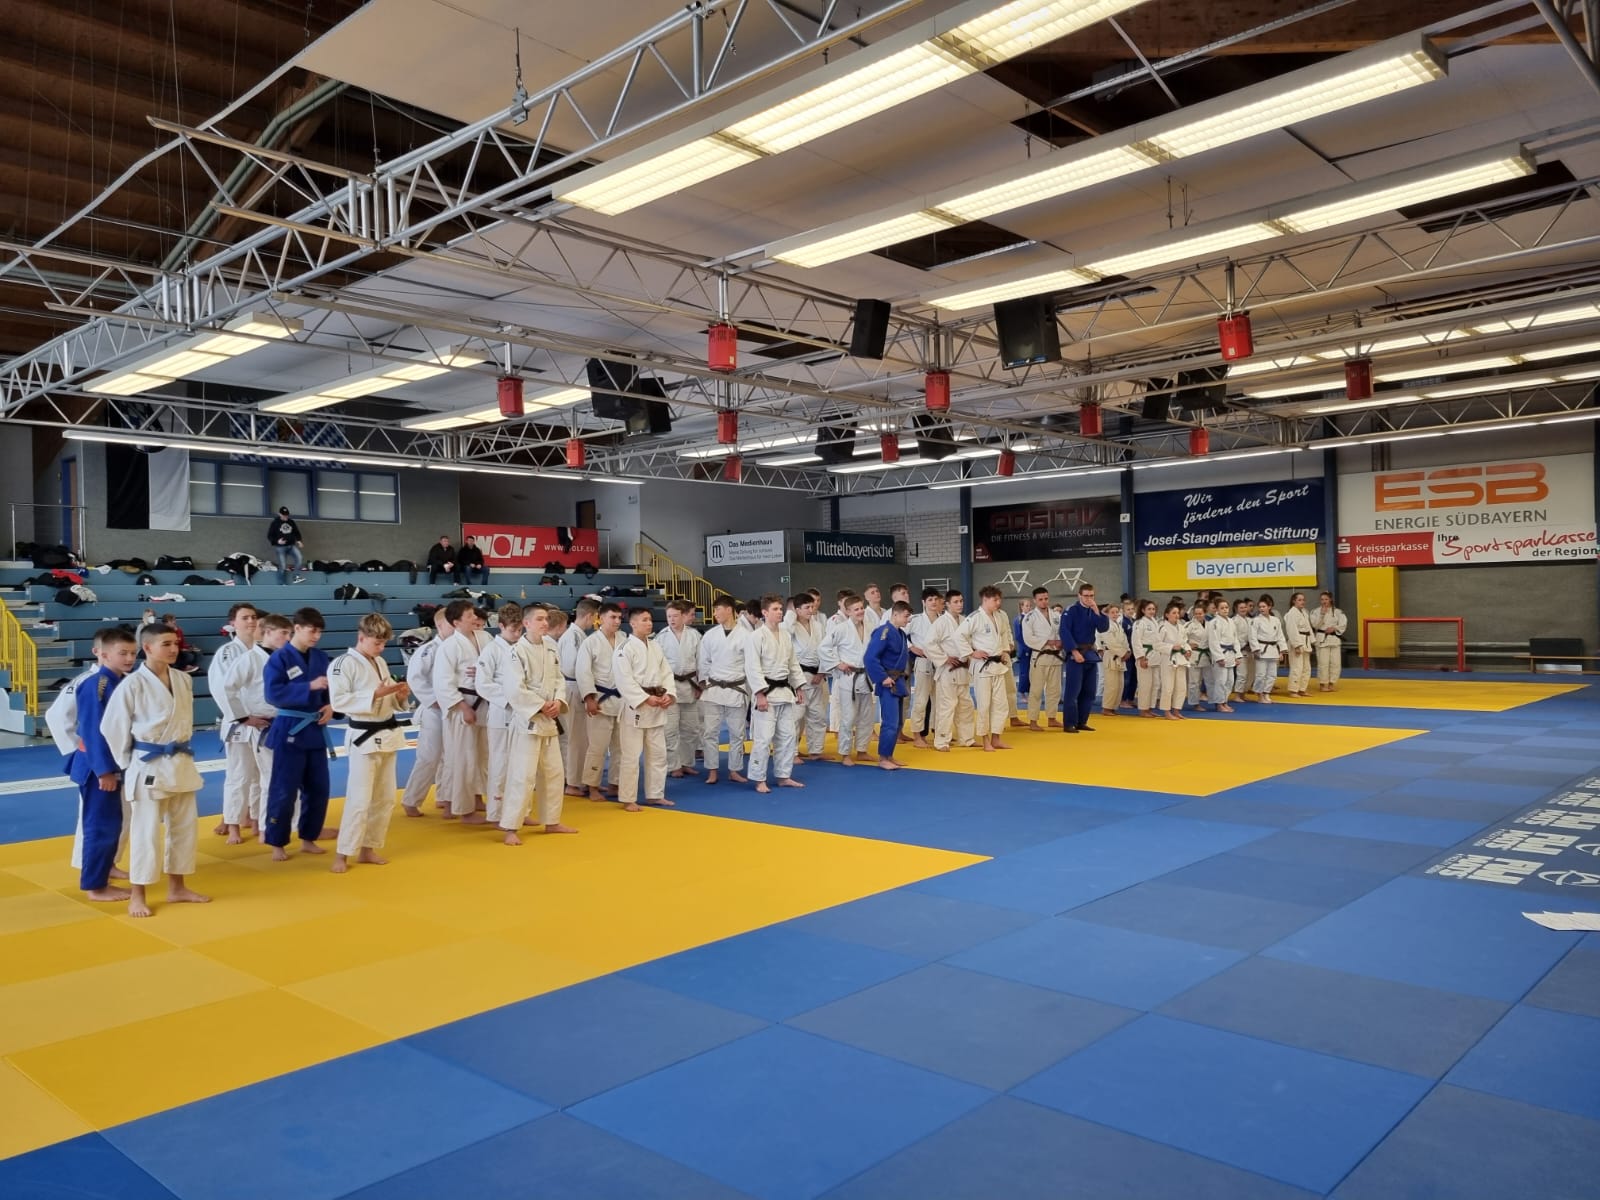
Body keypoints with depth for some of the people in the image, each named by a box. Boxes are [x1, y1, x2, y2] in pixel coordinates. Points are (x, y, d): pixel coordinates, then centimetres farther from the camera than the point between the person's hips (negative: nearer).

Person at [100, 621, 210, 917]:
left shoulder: (183, 680, 4)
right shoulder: (132, 684, -14)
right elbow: (112, 727, -8)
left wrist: (179, 751, 12)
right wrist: (126, 764, -2)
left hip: (181, 763, 6)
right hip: (148, 765, -6)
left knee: (184, 827, 13)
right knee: (146, 831, 0)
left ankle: (177, 888, 27)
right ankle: (137, 895, 14)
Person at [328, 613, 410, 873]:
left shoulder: (380, 663, 12)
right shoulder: (344, 664, -12)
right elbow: (338, 701, -21)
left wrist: (399, 696, -3)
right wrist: (375, 694, -25)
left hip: (387, 735, 8)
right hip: (364, 737, -8)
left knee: (385, 798, 12)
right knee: (360, 799, -8)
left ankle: (367, 849, 23)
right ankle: (342, 854, 3)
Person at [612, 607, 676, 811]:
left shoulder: (655, 647, 12)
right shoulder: (624, 648, -12)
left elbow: (666, 673, 11)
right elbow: (624, 680, -18)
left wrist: (668, 695, -6)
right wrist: (646, 699, -21)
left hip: (657, 709, 8)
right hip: (635, 707, -8)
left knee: (658, 754, 14)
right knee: (631, 756, -4)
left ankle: (655, 795, 27)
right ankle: (628, 799, 6)